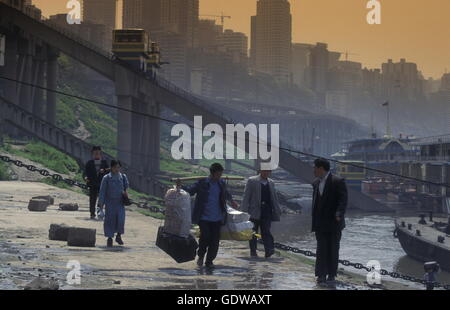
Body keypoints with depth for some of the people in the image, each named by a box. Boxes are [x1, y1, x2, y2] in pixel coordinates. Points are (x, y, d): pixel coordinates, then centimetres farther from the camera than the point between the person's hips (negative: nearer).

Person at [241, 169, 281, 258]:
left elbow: (274, 197, 21)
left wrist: (277, 210, 15)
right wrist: (245, 210, -10)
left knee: (266, 231, -7)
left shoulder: (271, 183, 15)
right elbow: (246, 196, -3)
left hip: (267, 212, 3)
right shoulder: (251, 181, 1)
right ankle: (253, 252, 11)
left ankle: (269, 251, -16)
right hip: (255, 211, -3)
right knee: (253, 232, 5)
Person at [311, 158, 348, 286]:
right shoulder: (316, 183, 11)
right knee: (321, 250, 4)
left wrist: (339, 214, -32)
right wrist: (314, 222, 14)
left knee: (333, 251, 5)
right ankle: (321, 276, 8)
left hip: (334, 223, -5)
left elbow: (343, 200, -16)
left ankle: (331, 276, 12)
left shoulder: (337, 182, -10)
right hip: (320, 224, 5)